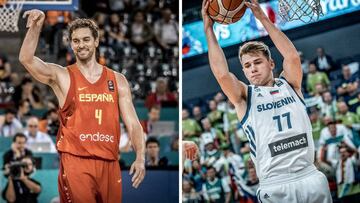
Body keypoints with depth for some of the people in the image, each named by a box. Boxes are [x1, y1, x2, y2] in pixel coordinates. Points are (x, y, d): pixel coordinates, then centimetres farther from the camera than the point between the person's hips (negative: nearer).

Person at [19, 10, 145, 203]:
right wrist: (36, 26, -23)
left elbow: (132, 123, 5)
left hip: (110, 163, 3)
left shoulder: (117, 80, 10)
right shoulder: (61, 76, 3)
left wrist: (140, 157, -9)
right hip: (76, 161, -3)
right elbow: (26, 59, -13)